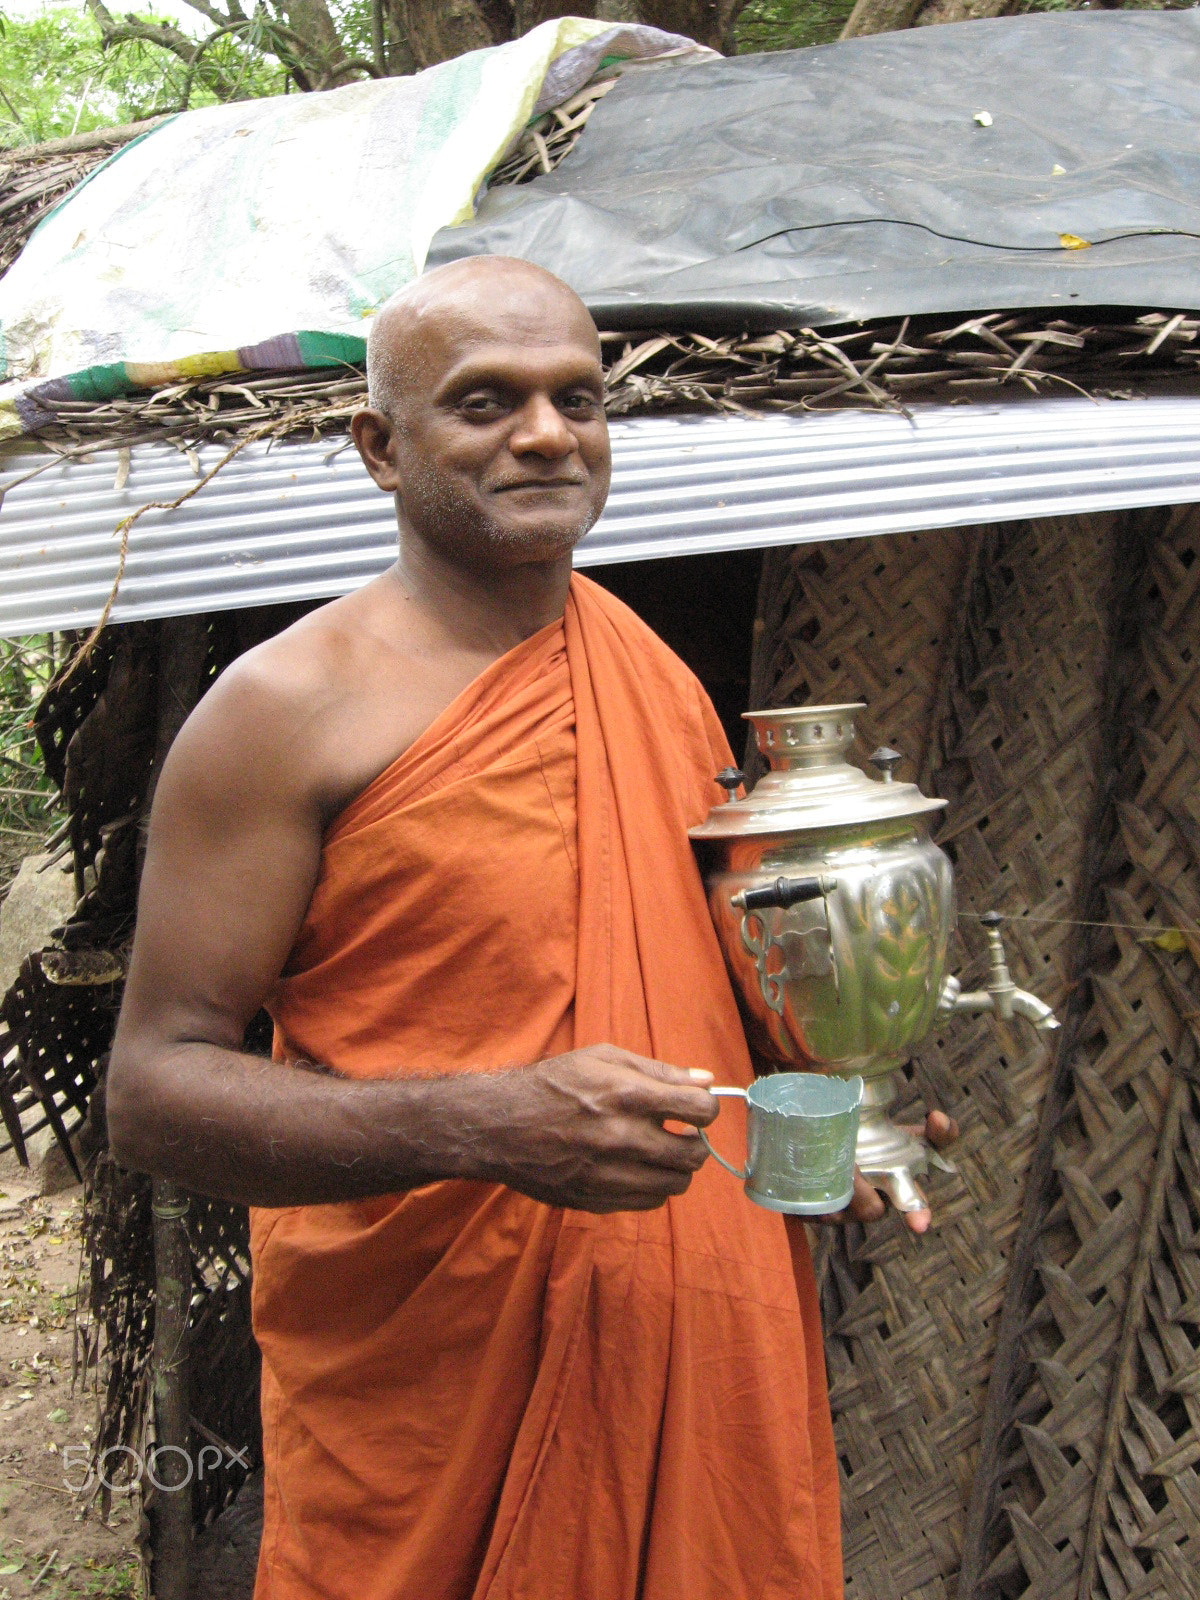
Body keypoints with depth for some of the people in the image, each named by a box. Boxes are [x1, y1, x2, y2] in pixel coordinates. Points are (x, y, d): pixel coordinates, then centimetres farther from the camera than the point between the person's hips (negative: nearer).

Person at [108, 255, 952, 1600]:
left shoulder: (660, 680, 8)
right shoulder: (288, 707, -11)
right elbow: (153, 1091, -14)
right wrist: (481, 1126, -27)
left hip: (706, 1350, 6)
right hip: (424, 1398, -5)